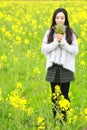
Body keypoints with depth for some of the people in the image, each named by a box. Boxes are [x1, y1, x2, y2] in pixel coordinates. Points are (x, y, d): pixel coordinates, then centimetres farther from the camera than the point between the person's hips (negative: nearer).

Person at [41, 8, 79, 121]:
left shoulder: (71, 33, 0)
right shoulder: (49, 32, 3)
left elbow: (75, 51, -7)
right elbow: (44, 49, -3)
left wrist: (63, 42, -18)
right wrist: (56, 42, -16)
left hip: (66, 68, -2)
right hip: (53, 68, 2)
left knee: (64, 95, 1)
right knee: (54, 95, 8)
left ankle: (64, 118, 10)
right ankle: (55, 118, 16)